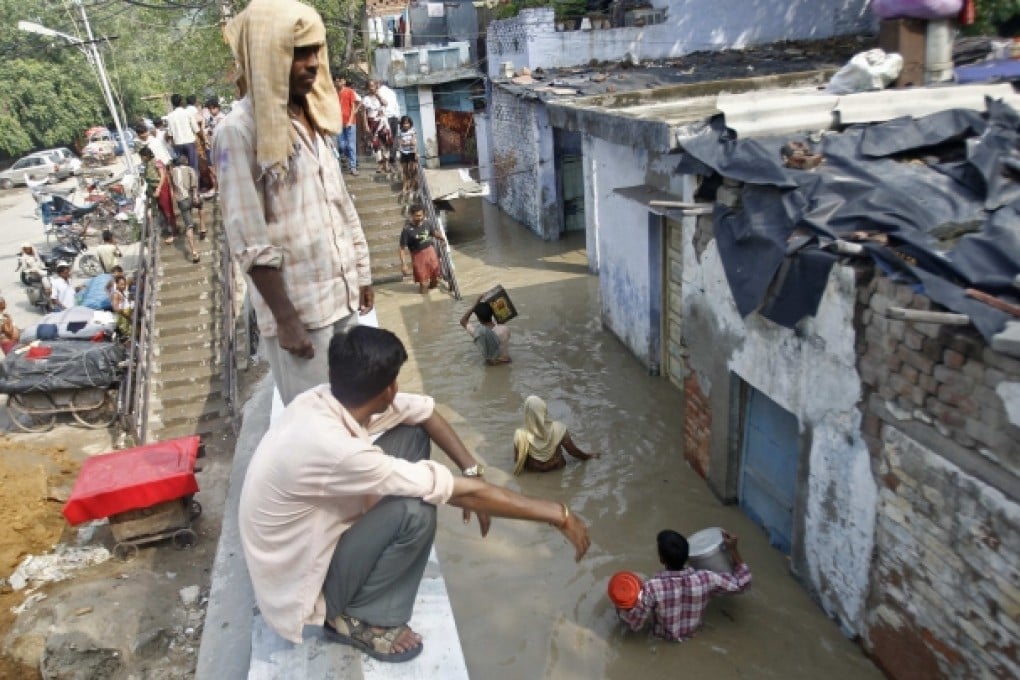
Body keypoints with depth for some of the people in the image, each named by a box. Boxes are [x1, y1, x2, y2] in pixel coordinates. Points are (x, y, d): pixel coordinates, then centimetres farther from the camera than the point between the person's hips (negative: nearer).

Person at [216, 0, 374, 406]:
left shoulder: (315, 117, 10)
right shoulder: (239, 131, -13)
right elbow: (250, 241, -16)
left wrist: (361, 273, 16)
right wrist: (285, 318, -16)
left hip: (342, 293, 7)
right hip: (296, 306, -7)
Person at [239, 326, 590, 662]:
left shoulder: (328, 399, -14)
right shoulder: (334, 450, -39)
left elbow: (424, 410, 1)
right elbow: (463, 494, -34)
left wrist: (472, 469, -9)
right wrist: (557, 514, -26)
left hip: (315, 532, 8)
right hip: (300, 582, -7)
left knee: (412, 434, -3)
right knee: (416, 512, -29)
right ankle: (356, 619, -4)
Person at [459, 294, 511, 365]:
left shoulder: (476, 330, -29)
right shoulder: (504, 329, -33)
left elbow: (463, 321, -8)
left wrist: (474, 306, -14)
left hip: (489, 360, 1)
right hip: (503, 359, -1)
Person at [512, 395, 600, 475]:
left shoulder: (521, 435, -31)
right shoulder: (558, 428, -29)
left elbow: (518, 460, -16)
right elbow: (573, 450, -14)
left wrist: (517, 469, 6)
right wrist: (588, 456, 5)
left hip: (532, 469, -1)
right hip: (555, 467, 1)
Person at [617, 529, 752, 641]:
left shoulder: (652, 587, -38)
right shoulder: (705, 579, -32)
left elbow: (635, 623, -24)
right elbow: (742, 582, -16)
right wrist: (733, 550, -12)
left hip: (663, 637, -2)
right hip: (693, 632, 3)